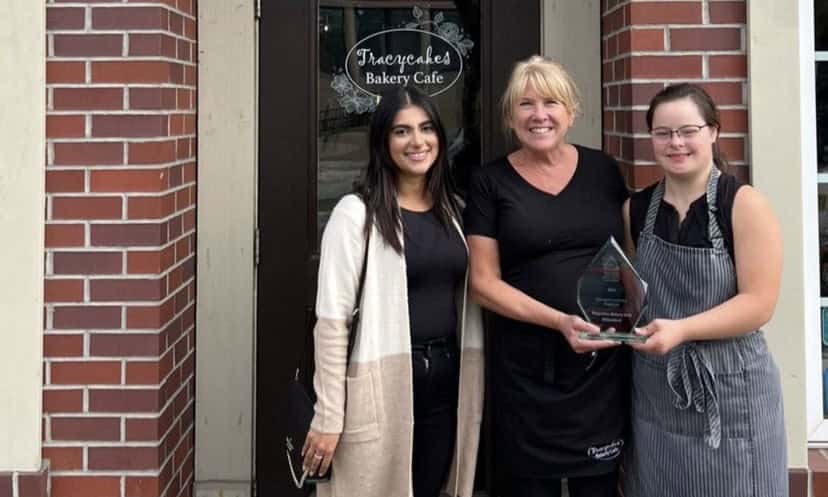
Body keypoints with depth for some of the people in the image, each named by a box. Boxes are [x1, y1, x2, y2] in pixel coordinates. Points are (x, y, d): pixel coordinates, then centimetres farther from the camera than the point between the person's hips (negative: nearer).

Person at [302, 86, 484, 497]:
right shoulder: (356, 212, -7)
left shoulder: (452, 211, 12)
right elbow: (332, 319, -11)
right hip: (382, 384, -5)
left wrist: (471, 387, 9)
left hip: (446, 380, 5)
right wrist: (328, 416, -15)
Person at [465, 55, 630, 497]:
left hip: (604, 360, 2)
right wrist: (559, 321, -16)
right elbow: (484, 283, -3)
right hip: (528, 368, -2)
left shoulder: (602, 169, 6)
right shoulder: (491, 182, 0)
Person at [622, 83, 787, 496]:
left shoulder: (744, 204, -9)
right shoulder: (636, 209, 6)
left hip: (729, 389, -4)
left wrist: (681, 329, -24)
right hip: (654, 392, 4)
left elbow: (758, 303, -15)